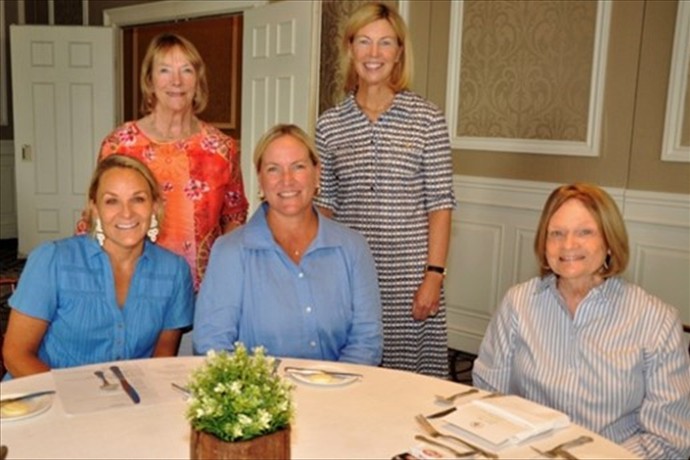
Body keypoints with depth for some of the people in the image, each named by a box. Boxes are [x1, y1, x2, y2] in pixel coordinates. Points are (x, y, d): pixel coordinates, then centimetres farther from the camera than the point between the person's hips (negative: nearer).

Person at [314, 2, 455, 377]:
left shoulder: (427, 119, -1)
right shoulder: (329, 125, 5)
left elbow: (439, 203, -3)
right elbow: (324, 205, 8)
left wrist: (434, 275, -8)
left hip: (408, 272, -2)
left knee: (409, 368, 5)